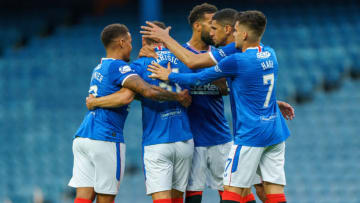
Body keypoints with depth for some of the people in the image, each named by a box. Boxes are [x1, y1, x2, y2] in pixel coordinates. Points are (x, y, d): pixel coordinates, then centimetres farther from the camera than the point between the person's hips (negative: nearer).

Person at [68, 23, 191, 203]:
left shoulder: (99, 68, 20)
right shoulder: (118, 67, -8)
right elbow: (148, 91, -20)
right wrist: (179, 97, -7)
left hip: (82, 136, 8)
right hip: (105, 139, -8)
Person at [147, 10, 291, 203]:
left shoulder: (236, 61, -14)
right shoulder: (269, 55, 8)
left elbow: (200, 79, -2)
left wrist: (169, 76, 13)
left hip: (250, 135, -7)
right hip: (276, 133, 7)